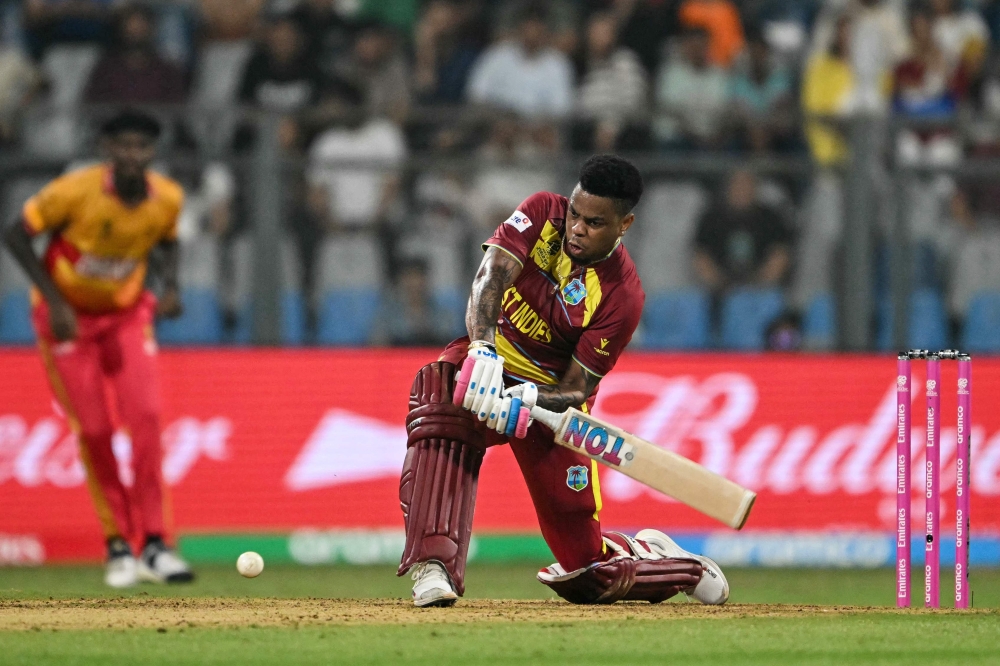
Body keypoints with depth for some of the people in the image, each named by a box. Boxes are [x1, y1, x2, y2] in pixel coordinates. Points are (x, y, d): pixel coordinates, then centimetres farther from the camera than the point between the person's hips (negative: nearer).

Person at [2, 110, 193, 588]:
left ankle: (154, 544, -11)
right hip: (68, 315, -3)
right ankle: (117, 545, 7)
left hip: (127, 313, 3)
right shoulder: (77, 192, -26)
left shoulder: (167, 198, -12)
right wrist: (55, 302, -22)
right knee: (94, 430, -6)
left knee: (145, 416, -14)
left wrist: (171, 286, -9)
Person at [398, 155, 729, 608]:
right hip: (489, 363, 2)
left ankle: (649, 555, 36)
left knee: (587, 576, -2)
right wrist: (482, 347, -45)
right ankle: (433, 566, -42)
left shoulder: (622, 296, -19)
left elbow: (576, 389, -19)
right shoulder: (544, 214, -12)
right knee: (440, 400, -37)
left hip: (550, 394, -2)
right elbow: (492, 274, -28)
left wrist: (528, 400, -41)